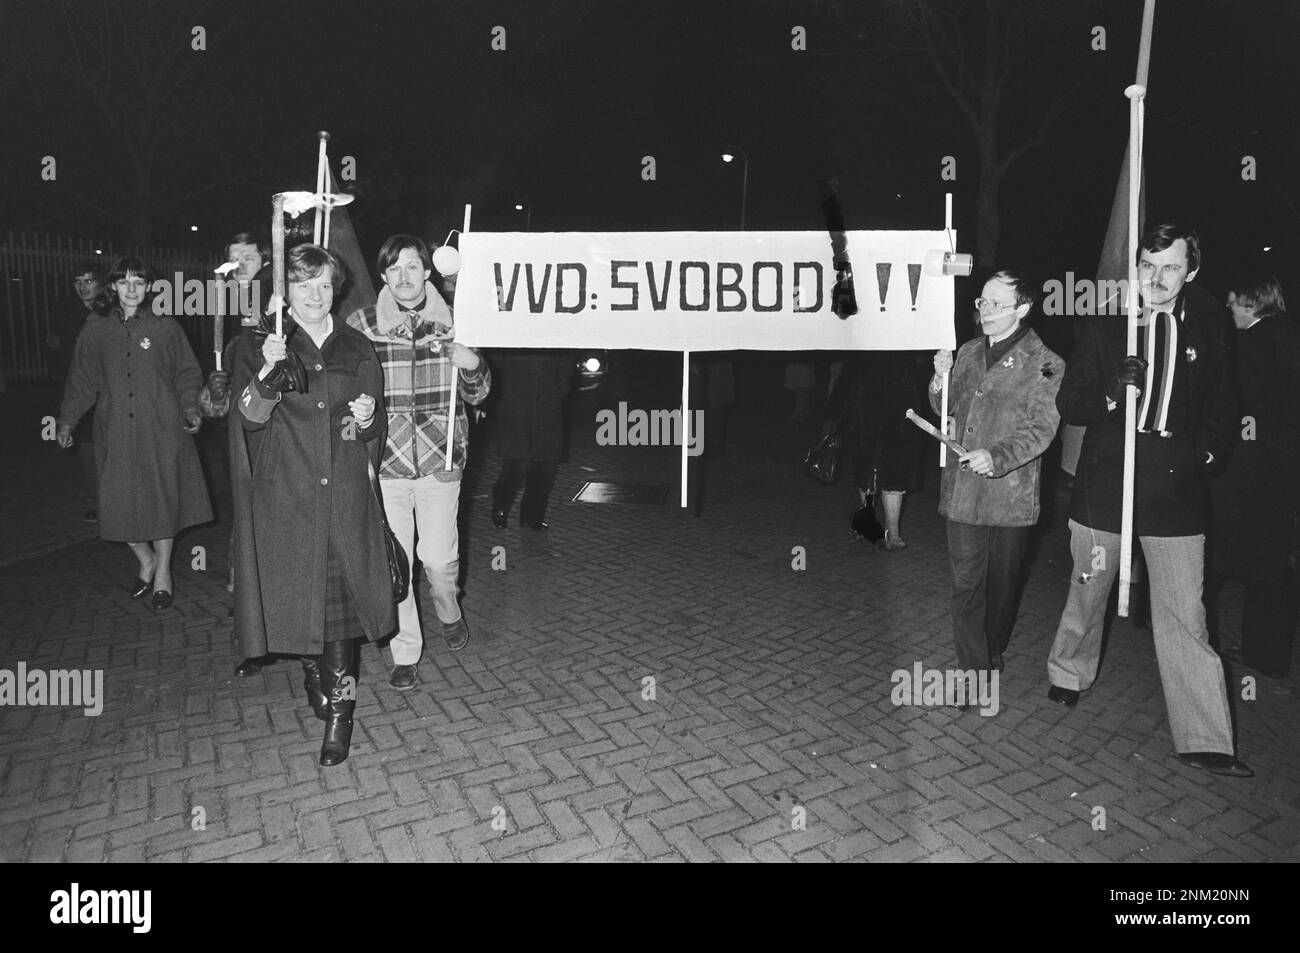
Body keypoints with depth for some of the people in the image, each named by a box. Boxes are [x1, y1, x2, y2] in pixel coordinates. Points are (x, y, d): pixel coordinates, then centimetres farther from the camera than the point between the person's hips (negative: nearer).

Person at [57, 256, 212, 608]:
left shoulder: (166, 328, 2)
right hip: (116, 431, 2)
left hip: (162, 429, -2)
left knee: (163, 498, 3)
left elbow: (187, 374, 6)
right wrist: (67, 420, 4)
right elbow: (82, 380, 10)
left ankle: (163, 571, 21)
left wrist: (190, 408, -9)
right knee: (119, 502, 0)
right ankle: (146, 560, 26)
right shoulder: (96, 329, 6)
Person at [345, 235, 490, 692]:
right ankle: (405, 652, 23)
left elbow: (475, 395, 8)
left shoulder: (452, 321, 3)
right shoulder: (361, 324, -1)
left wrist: (475, 366, -13)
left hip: (439, 460, 0)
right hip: (385, 462, 0)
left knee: (440, 558, 4)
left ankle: (448, 611, 39)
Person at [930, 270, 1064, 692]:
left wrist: (998, 457, -28)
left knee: (1003, 584, 13)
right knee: (966, 585, 1)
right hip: (962, 490, 3)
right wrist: (941, 381, -4)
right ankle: (972, 670, 9)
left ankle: (993, 657, 35)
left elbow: (1041, 429, -12)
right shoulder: (968, 352, 10)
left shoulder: (1044, 364, -6)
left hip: (1010, 495, -3)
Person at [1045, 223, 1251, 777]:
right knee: (1088, 594, 15)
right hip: (1104, 486, 0)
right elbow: (1067, 404, -2)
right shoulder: (1105, 325, -2)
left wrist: (1209, 450, 0)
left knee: (1186, 617, 0)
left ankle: (1204, 741, 8)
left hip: (1175, 491, 1)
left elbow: (1224, 404, 14)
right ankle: (1069, 674, 41)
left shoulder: (1210, 327, 3)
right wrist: (1111, 394, -20)